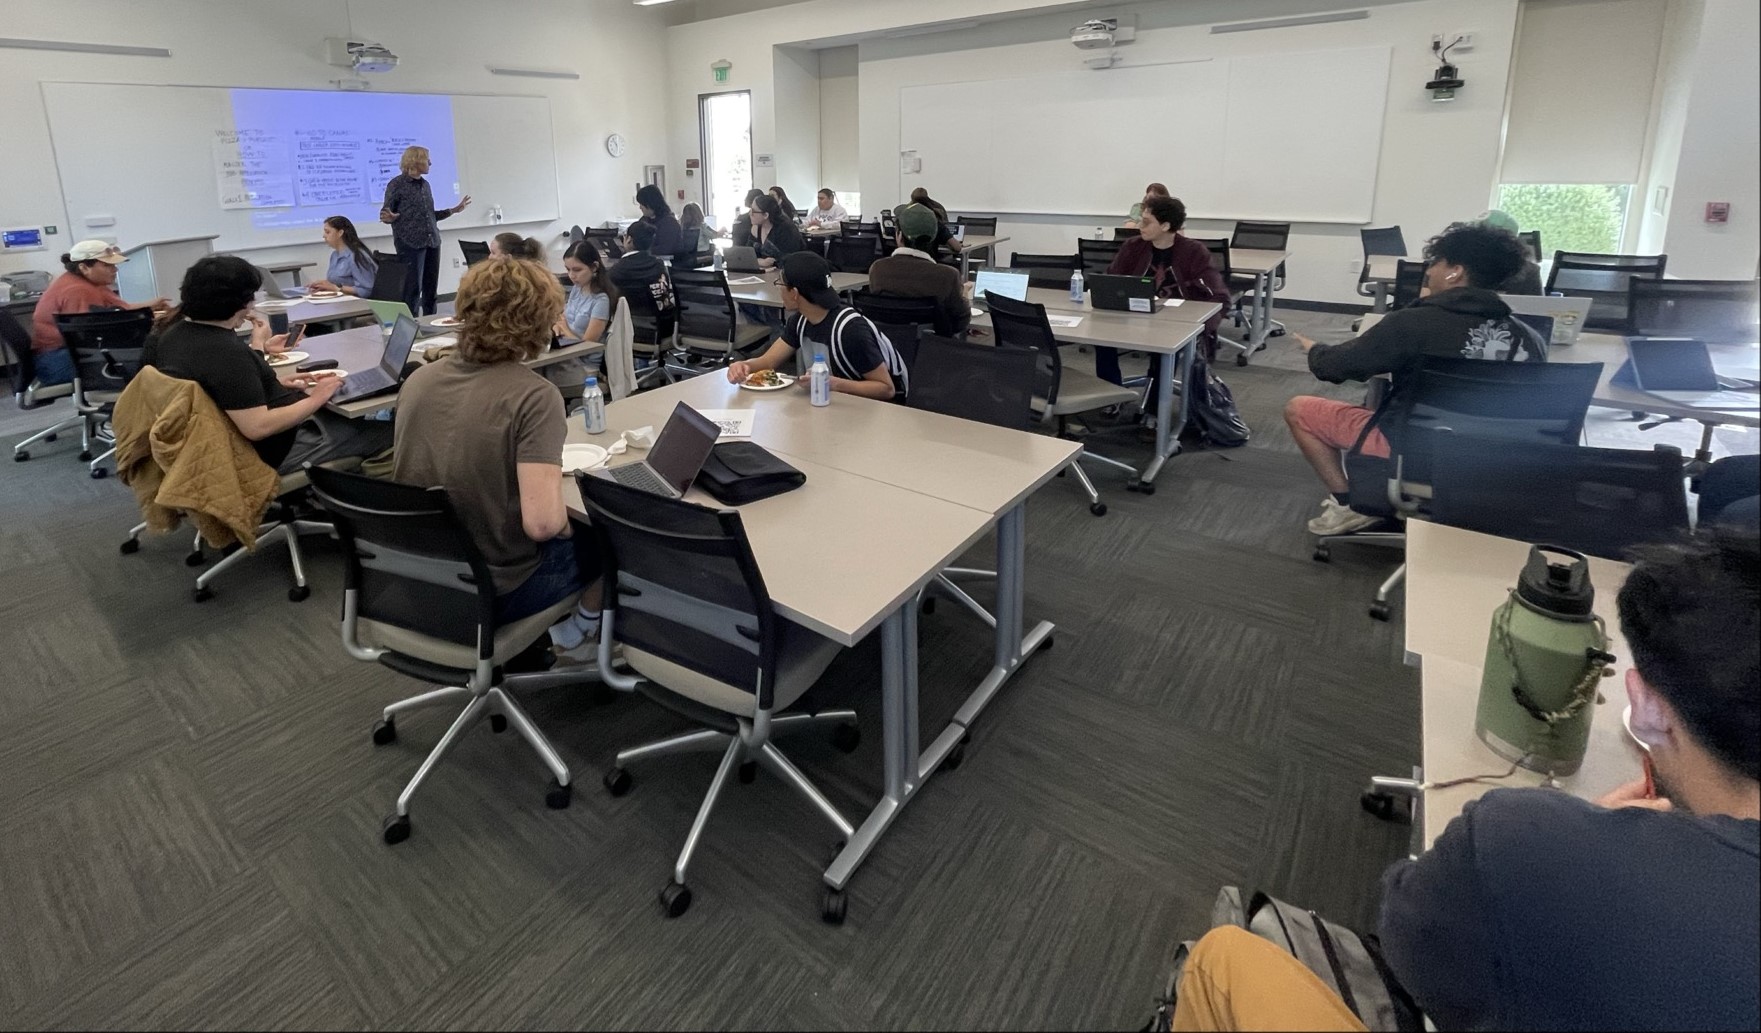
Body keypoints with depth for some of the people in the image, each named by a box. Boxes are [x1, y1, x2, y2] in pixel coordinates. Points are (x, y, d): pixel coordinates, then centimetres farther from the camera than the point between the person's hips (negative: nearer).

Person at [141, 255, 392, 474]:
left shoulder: (176, 332, 4)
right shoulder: (225, 351, -29)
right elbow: (258, 427, -33)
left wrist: (262, 359, 20)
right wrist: (316, 399, -22)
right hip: (271, 450, -11)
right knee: (384, 433, -4)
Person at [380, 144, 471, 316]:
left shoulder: (425, 184, 14)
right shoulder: (396, 184, -5)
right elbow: (385, 214, -4)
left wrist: (454, 210, 21)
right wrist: (389, 218, -27)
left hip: (432, 241, 6)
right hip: (410, 243, -6)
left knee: (431, 287, 7)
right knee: (413, 287, -7)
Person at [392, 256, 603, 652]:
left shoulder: (418, 379, -2)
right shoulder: (533, 396, -23)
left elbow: (434, 474, 12)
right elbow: (541, 523, -30)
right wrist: (567, 526, -7)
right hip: (493, 591, -6)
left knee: (567, 529, 29)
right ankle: (580, 630, 35)